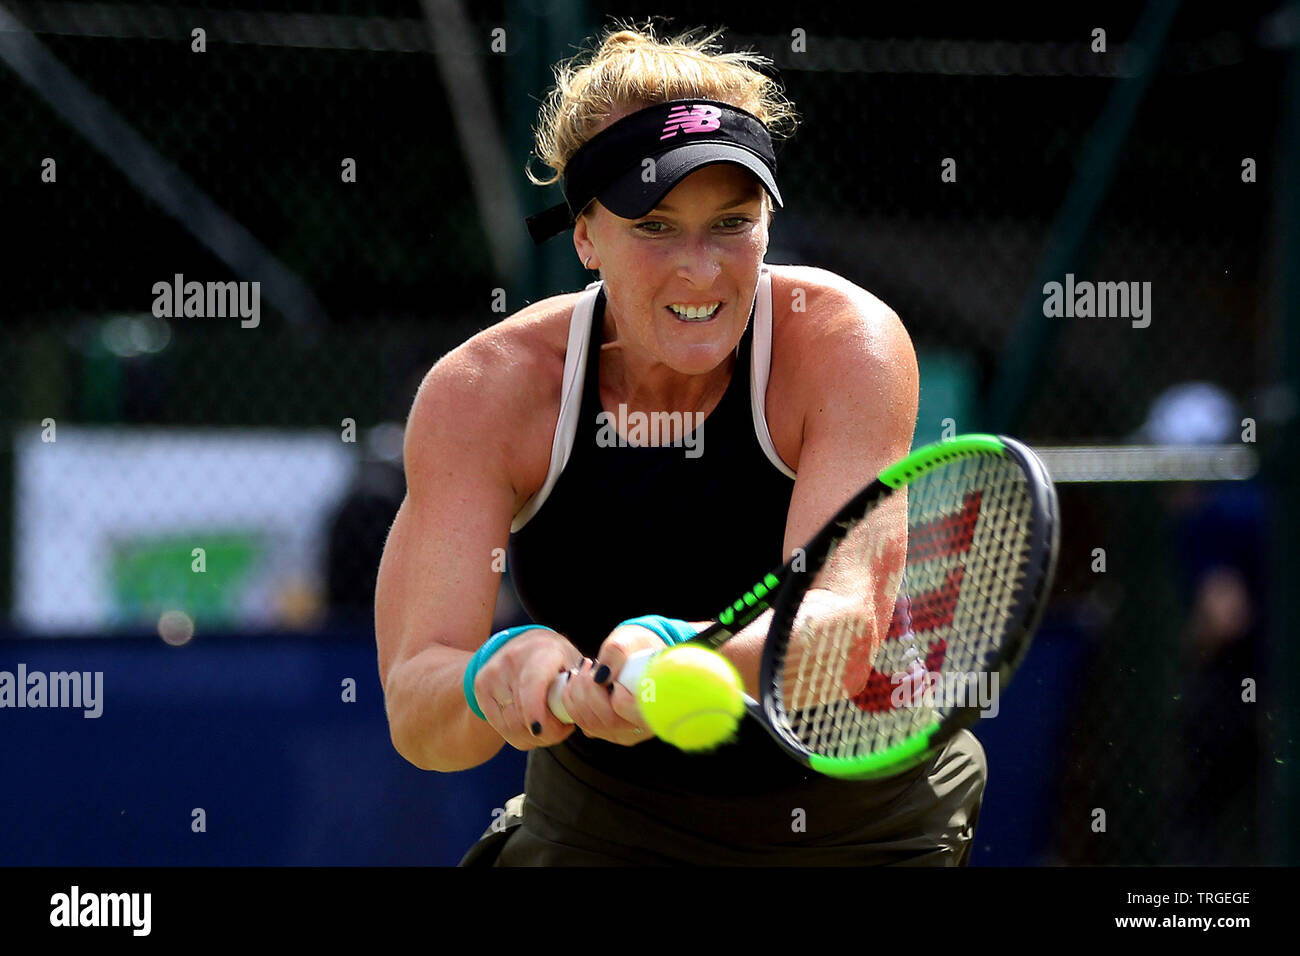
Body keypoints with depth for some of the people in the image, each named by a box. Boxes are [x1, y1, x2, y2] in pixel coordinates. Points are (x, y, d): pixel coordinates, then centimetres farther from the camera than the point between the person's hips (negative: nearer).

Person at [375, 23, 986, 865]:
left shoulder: (849, 345, -22)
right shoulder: (481, 393, -19)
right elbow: (414, 718, -25)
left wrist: (672, 652, -56)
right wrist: (497, 678, -48)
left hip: (866, 820, -2)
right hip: (598, 829, 2)